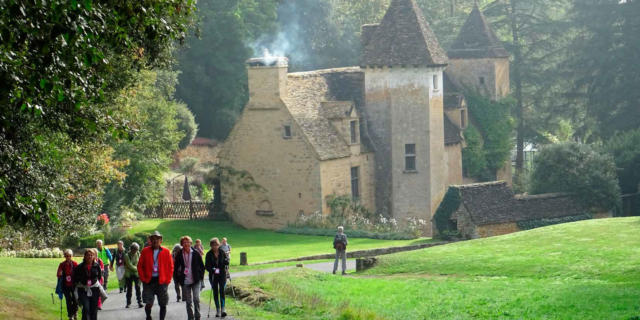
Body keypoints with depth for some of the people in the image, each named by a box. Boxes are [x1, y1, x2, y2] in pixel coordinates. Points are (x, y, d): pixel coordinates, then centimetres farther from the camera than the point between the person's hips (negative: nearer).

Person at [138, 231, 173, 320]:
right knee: (149, 304, -6)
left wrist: (167, 280, -2)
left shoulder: (166, 252, 3)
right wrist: (143, 278, -2)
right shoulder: (145, 251, 4)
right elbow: (140, 266, 7)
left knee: (163, 304, 3)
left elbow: (170, 267, 6)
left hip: (161, 282, 0)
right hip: (149, 281, 0)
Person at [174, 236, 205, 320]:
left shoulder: (196, 253, -1)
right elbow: (175, 268, 10)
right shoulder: (179, 255, 2)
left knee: (196, 299, -13)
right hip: (185, 281, 2)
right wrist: (177, 279, 5)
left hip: (196, 281, -2)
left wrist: (201, 277, 1)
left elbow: (202, 266, 7)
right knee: (188, 302, 7)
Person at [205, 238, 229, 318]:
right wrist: (212, 269, -23)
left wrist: (226, 261, -19)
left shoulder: (222, 252, 0)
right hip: (213, 275, 1)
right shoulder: (209, 254, -3)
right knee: (215, 292, 5)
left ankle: (223, 309, -17)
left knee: (222, 290, -13)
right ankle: (218, 310, 14)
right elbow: (206, 266, -4)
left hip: (222, 274, -1)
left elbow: (227, 262, 5)